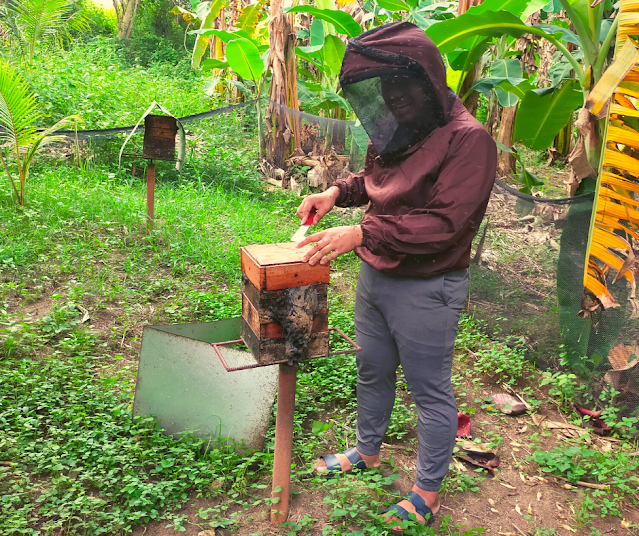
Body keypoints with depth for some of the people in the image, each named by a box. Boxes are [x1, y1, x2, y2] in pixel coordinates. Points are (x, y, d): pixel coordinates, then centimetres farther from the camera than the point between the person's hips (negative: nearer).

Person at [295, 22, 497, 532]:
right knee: (372, 372, 22)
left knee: (430, 390, 8)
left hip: (427, 289, -8)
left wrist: (361, 233, -31)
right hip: (376, 276, 8)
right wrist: (337, 192, 1)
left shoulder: (468, 138, -20)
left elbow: (443, 223, -26)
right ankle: (367, 451, 45)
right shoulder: (396, 132, 5)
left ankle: (428, 493, 26)